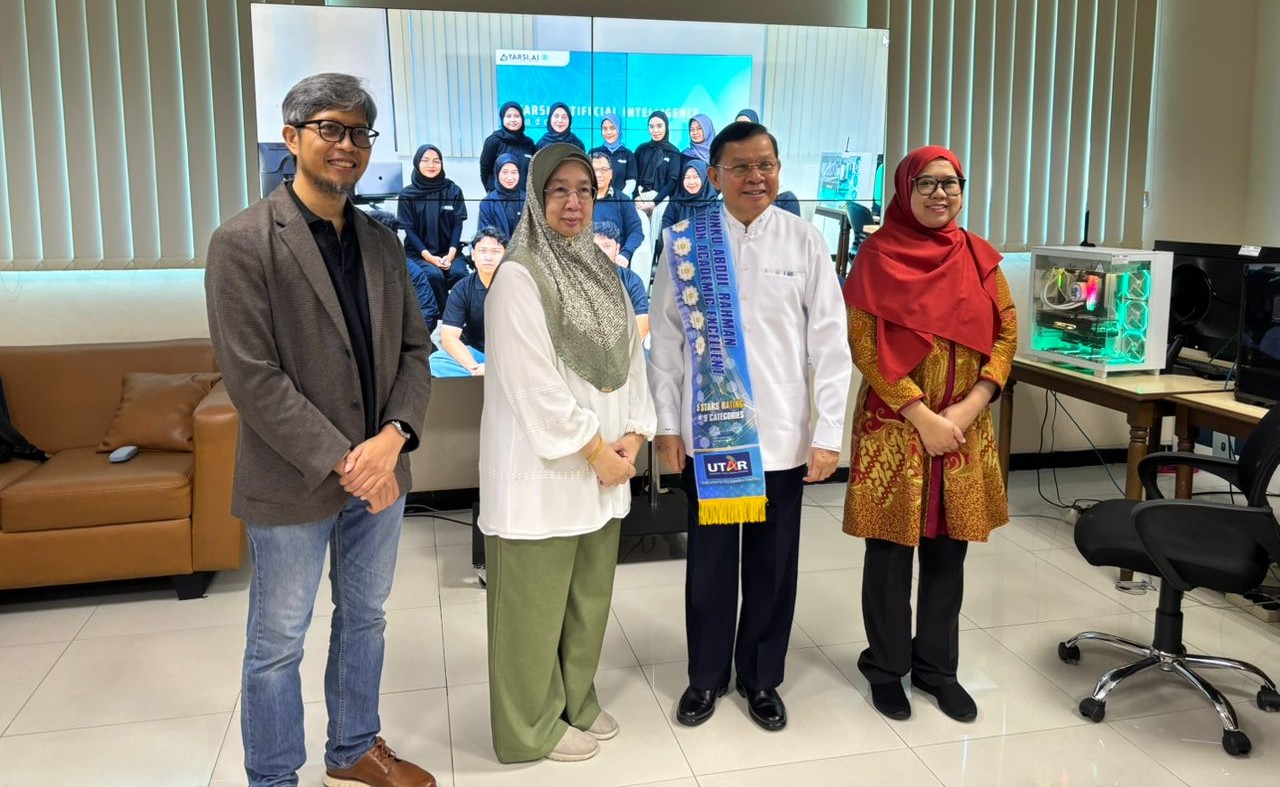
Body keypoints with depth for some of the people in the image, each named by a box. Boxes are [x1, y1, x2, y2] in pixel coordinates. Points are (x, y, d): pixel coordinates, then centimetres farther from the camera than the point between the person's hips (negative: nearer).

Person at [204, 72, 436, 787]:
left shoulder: (382, 241, 6)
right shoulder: (243, 242, -11)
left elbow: (414, 349, 5)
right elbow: (253, 378, -17)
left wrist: (392, 439, -11)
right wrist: (342, 461, -18)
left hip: (380, 472, 6)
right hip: (293, 484, -5)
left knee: (365, 619, 20)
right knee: (278, 643, 11)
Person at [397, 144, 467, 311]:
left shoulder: (453, 190, 5)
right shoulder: (407, 194, 0)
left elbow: (458, 224, 2)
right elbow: (409, 229, -2)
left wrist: (451, 253, -14)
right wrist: (428, 256, -15)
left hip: (448, 251, 2)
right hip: (419, 252, -1)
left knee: (459, 273, -28)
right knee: (434, 275, -30)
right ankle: (439, 316, -13)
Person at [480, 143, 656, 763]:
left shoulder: (600, 271, 12)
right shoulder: (518, 275, -12)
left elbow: (629, 357, 10)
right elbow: (533, 382, -18)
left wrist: (632, 434, -3)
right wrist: (596, 450, -14)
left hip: (605, 463, 7)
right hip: (544, 466, -7)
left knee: (590, 595, 17)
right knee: (538, 602, 5)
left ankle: (577, 701, 35)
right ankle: (535, 724, 22)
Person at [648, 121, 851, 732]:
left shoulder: (805, 242, -2)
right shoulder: (686, 241, -1)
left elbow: (830, 342, -2)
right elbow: (666, 338, 2)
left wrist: (828, 432, -5)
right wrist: (667, 425, 0)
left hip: (782, 434, 0)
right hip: (707, 431, 0)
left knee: (773, 563, 12)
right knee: (709, 560, 12)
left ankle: (761, 678, 32)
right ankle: (706, 674, 32)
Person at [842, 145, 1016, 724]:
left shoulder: (980, 257, 7)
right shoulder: (877, 256, -5)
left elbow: (1006, 335, 7)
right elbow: (864, 345, -10)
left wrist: (971, 405, -8)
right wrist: (922, 416, -15)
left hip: (966, 428, 4)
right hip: (893, 427, -4)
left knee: (948, 550, 12)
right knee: (890, 550, 6)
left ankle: (936, 665, 28)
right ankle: (886, 667, 23)